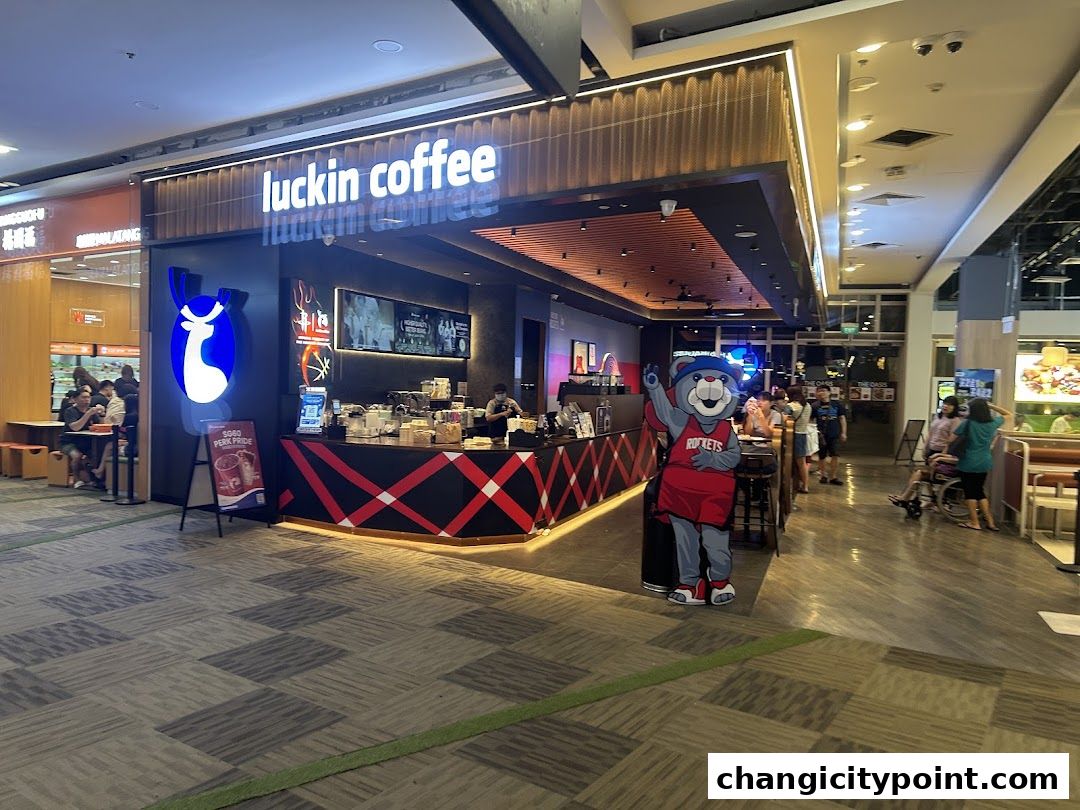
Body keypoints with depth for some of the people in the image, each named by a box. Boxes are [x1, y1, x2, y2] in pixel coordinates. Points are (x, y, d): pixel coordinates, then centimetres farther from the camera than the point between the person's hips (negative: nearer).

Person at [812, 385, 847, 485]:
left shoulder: (837, 404, 3)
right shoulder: (815, 406, 0)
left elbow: (842, 418, 7)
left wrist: (843, 433, 3)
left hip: (834, 435, 0)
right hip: (821, 435, 0)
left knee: (835, 456, -7)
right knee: (822, 456, 8)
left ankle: (832, 476, 5)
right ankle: (823, 475, 25)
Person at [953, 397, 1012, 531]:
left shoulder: (967, 423, -12)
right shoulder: (993, 423, 1)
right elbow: (1009, 415, 19)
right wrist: (991, 406, 14)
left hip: (969, 463, -5)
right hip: (984, 463, 5)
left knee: (970, 493, 6)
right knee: (980, 492, 17)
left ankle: (974, 522, 10)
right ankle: (990, 522, 19)